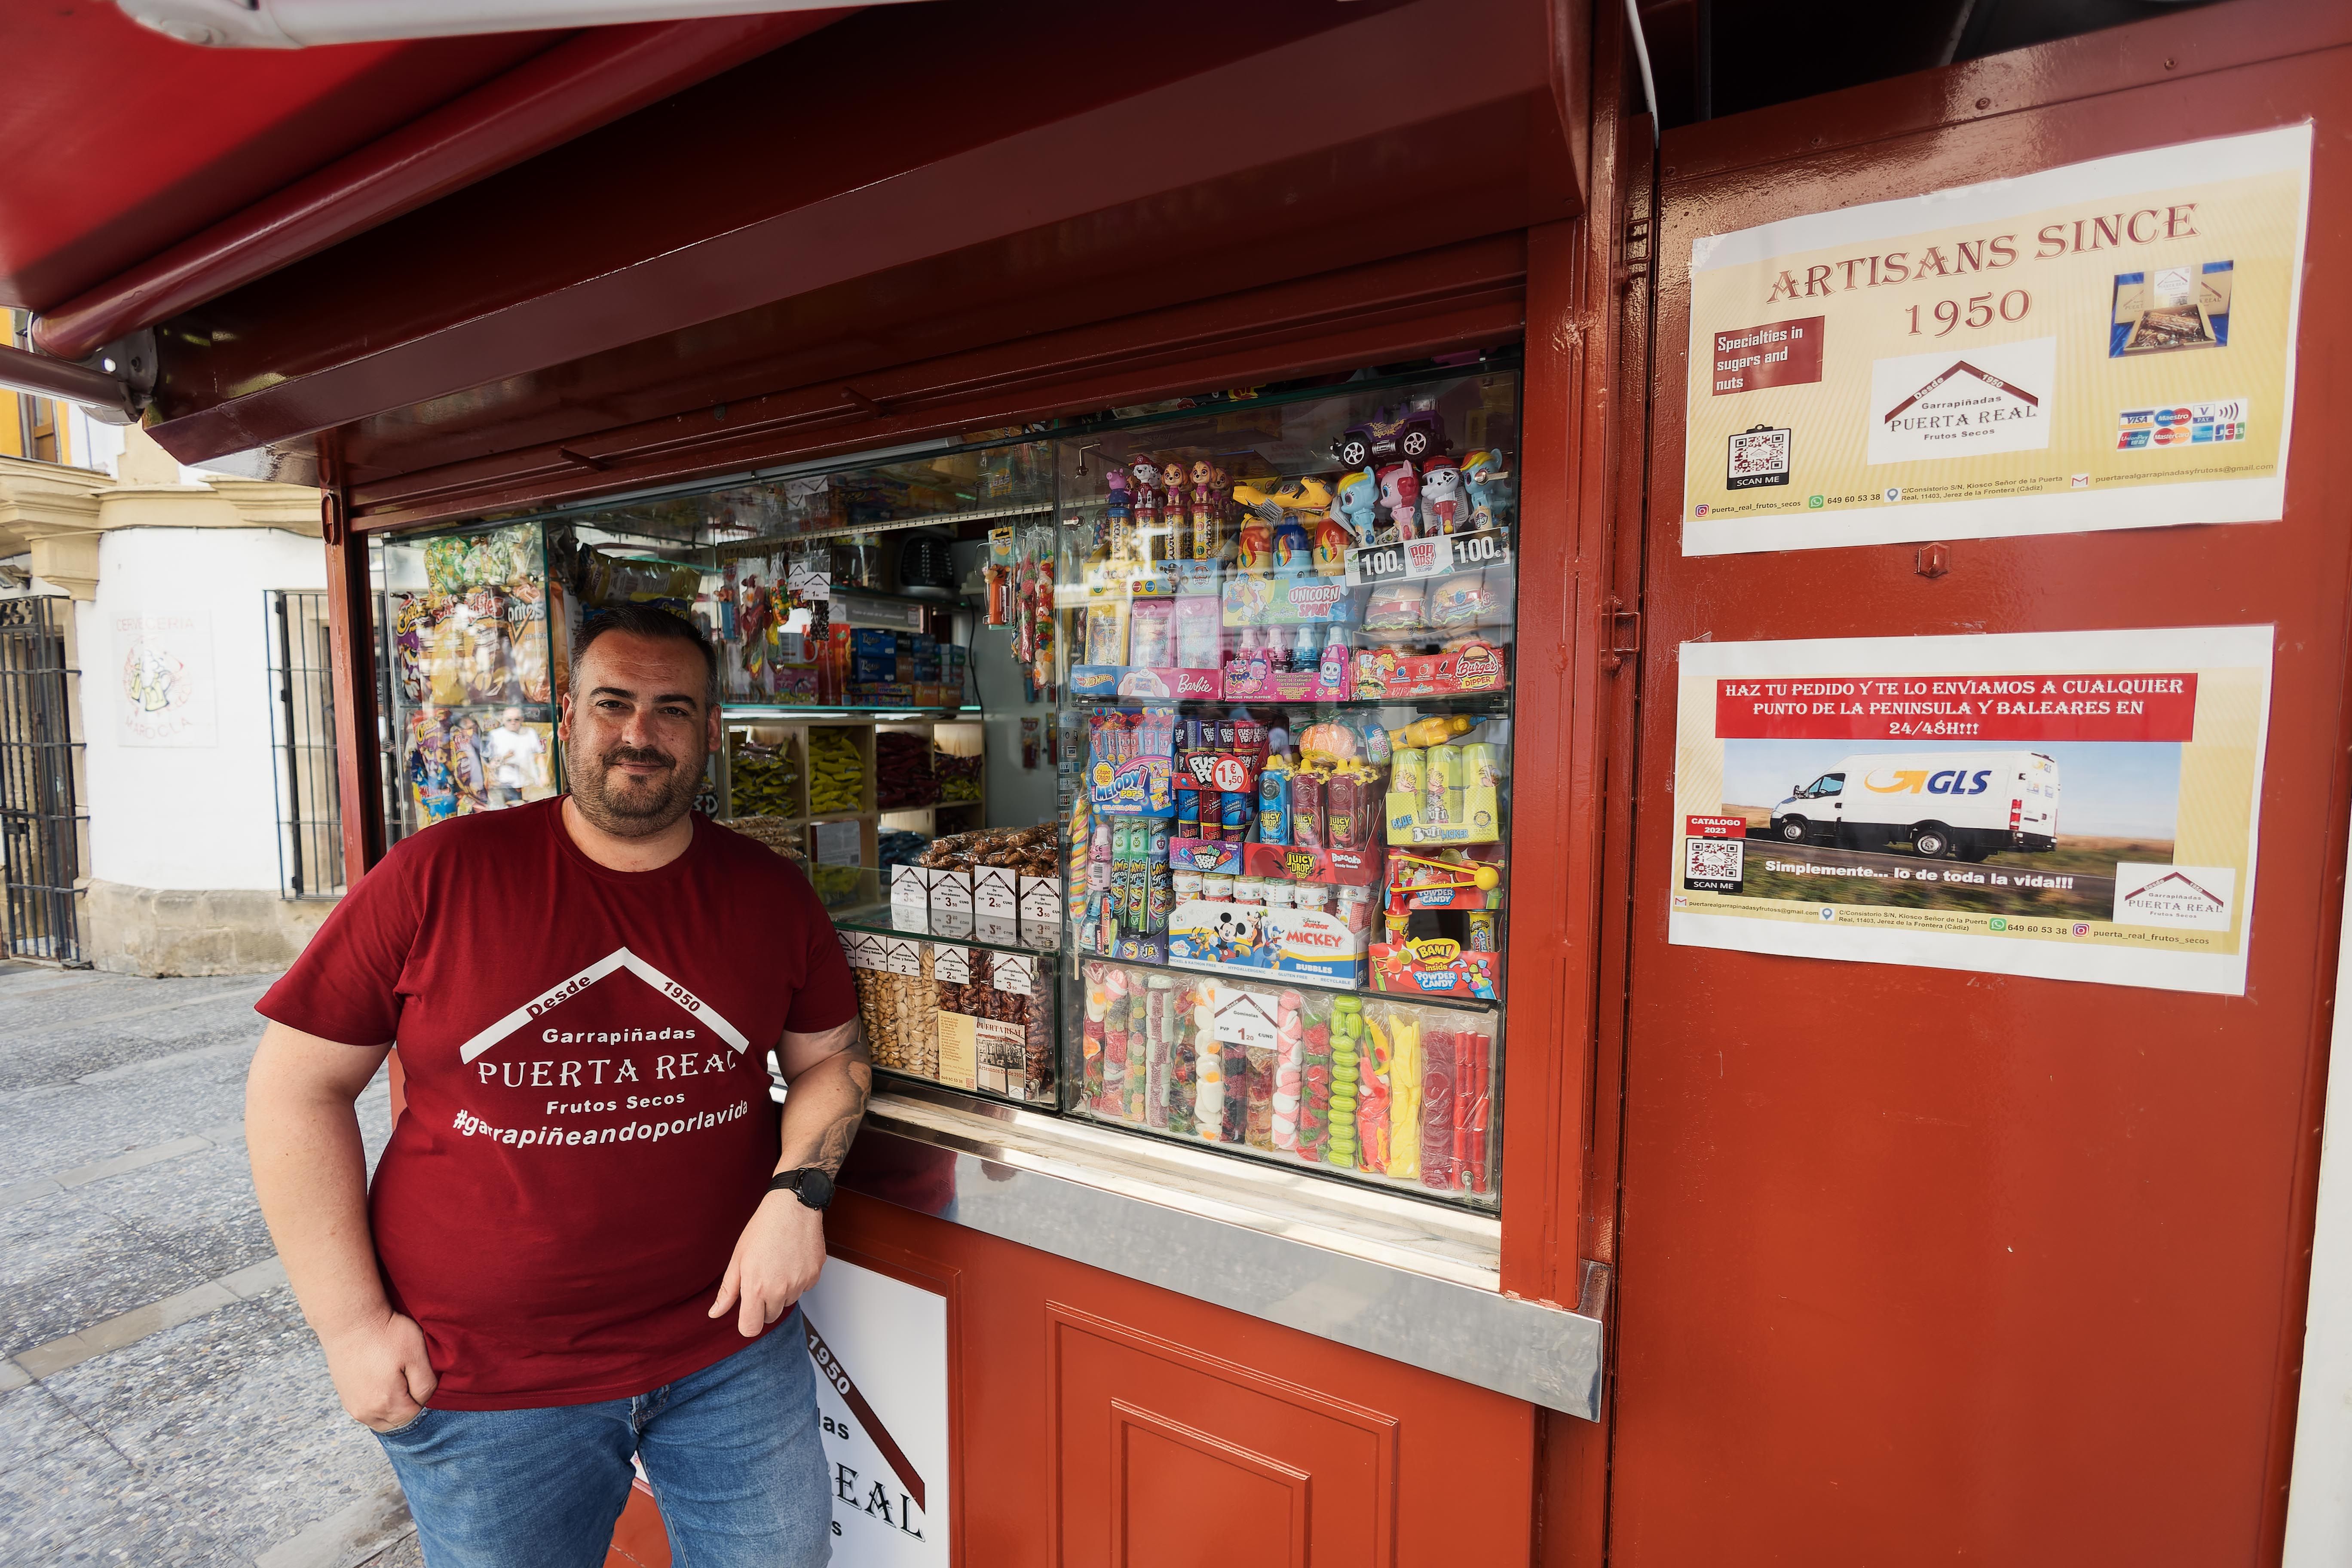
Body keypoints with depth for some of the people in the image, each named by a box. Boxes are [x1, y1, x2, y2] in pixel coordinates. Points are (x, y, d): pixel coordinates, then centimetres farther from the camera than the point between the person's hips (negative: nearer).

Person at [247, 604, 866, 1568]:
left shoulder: (770, 895, -4)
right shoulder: (439, 876, -9)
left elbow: (833, 1058, 5)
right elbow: (297, 1088, -4)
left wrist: (800, 1191, -12)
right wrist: (351, 1321, -6)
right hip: (480, 1377, -1)